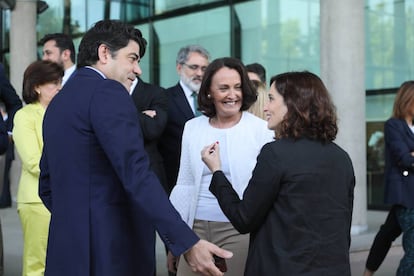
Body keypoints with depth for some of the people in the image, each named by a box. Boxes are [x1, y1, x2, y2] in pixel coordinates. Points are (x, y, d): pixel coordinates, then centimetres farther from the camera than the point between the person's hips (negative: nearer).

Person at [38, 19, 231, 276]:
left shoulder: (58, 101, 16)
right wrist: (188, 243, -27)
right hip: (110, 251, -9)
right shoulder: (108, 92, -11)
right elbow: (137, 175, -23)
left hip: (67, 248, 9)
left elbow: (47, 186, 21)